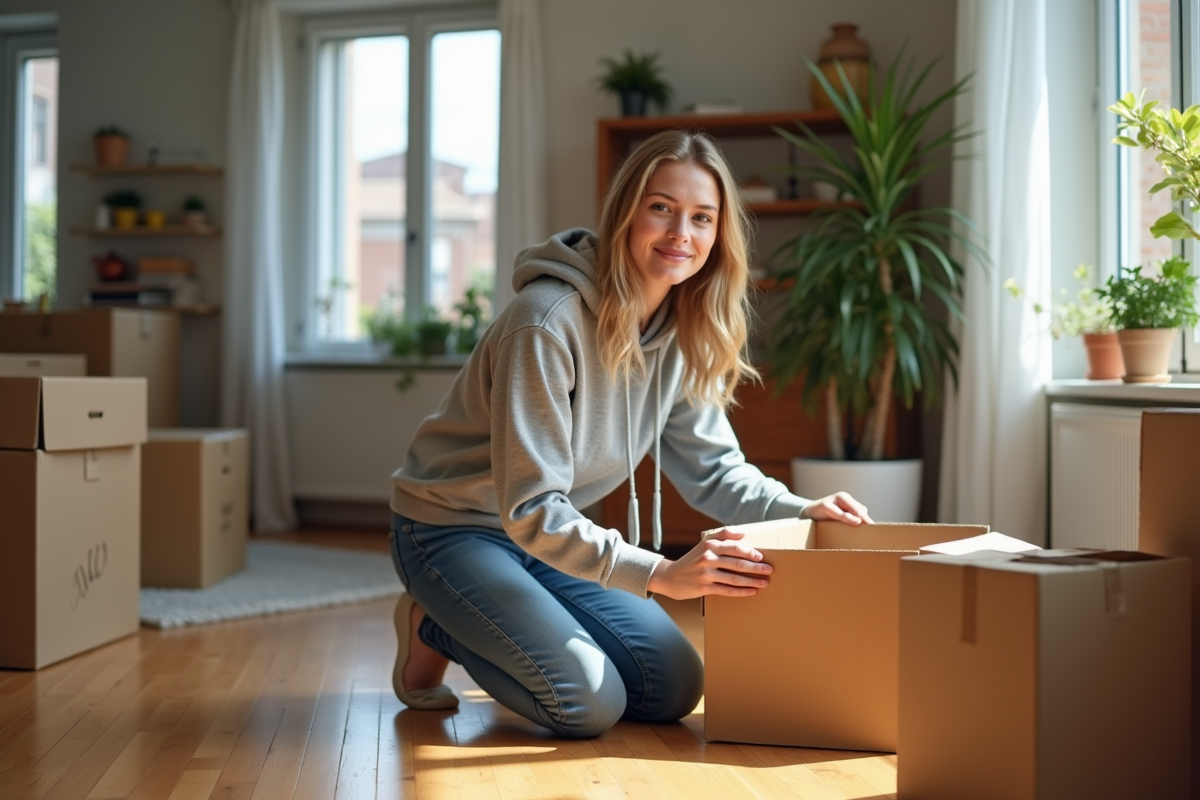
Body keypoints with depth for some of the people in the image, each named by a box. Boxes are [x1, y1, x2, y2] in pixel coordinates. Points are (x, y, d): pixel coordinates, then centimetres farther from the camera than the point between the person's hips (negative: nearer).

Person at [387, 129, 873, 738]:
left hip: (553, 535, 7)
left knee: (674, 690, -1)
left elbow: (712, 465, 4)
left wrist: (800, 511, -15)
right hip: (452, 528, -7)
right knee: (589, 705, -20)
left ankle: (477, 629, 18)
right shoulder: (548, 321, -30)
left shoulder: (682, 334, -5)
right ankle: (433, 629, 6)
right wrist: (660, 575, -40)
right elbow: (530, 509, -31)